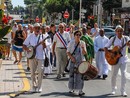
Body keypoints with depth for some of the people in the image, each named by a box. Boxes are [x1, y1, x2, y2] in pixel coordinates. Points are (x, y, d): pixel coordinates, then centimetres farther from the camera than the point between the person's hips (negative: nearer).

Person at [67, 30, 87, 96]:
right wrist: (71, 57, -13)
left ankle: (80, 90, -4)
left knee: (80, 75, -5)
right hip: (73, 61, 0)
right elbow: (68, 52, 2)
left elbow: (85, 53, 0)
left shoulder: (82, 43, 1)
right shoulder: (71, 43, 0)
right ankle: (71, 88, 19)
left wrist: (83, 48, -19)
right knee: (72, 74, 5)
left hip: (81, 61, 0)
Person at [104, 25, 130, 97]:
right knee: (114, 74, 7)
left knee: (123, 74, -8)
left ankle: (123, 91, -1)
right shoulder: (113, 39, -1)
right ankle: (113, 89, 25)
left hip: (123, 59, 0)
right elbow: (106, 47, 0)